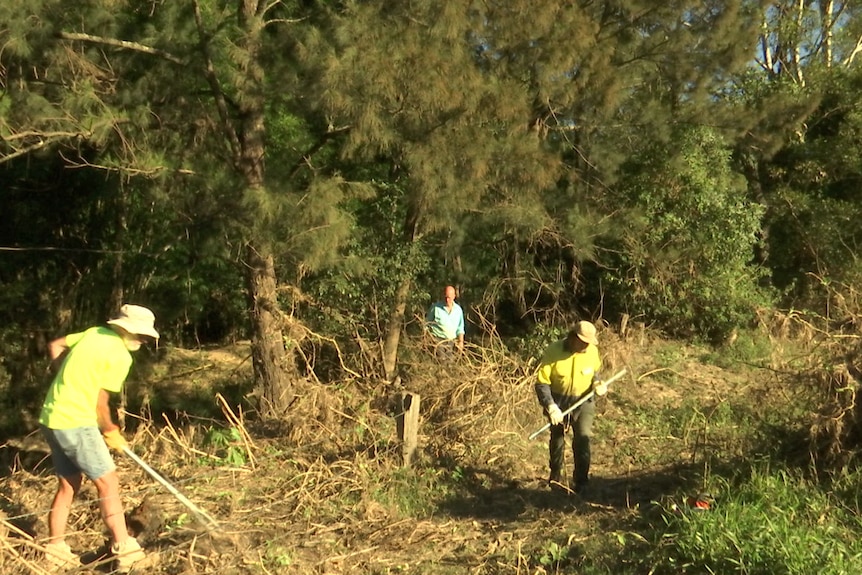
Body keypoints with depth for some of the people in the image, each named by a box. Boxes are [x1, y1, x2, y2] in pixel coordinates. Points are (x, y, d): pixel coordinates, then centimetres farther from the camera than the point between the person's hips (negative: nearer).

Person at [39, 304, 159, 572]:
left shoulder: (95, 333, 9)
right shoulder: (121, 356, -12)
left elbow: (55, 346, 19)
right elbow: (100, 404, -9)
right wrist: (111, 433, 7)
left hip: (52, 418, 9)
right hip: (75, 421, -9)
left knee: (68, 485, 18)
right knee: (108, 483, -3)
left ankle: (55, 547, 26)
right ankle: (124, 549, -3)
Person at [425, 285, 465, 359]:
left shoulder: (458, 309, 6)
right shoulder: (435, 307, -5)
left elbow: (460, 328, 13)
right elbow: (427, 323, 4)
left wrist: (461, 341, 5)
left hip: (451, 341, 4)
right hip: (438, 339, -3)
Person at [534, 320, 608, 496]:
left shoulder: (592, 350, -13)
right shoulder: (553, 351, -22)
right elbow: (542, 383, -19)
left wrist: (597, 383, -10)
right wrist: (551, 406, -28)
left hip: (583, 400, 1)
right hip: (558, 400, -1)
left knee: (583, 437, -14)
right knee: (557, 438, 15)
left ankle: (580, 481, 1)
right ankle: (555, 476, 39)